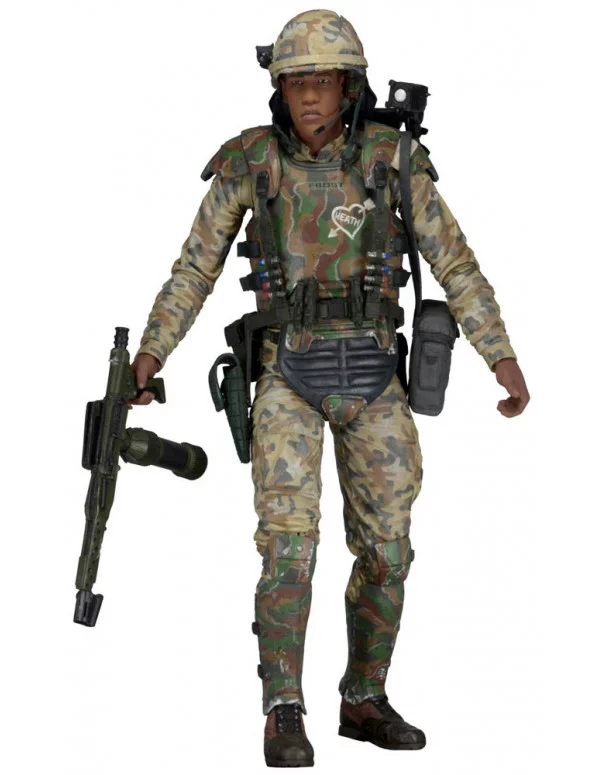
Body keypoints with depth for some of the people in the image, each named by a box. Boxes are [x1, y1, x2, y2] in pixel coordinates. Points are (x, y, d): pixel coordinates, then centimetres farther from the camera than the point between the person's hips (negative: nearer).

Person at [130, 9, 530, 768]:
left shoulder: (393, 156, -3)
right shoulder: (249, 159, -4)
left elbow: (455, 262, 1)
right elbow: (196, 265, 4)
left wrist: (504, 359, -1)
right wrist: (150, 354, -1)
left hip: (369, 376, 2)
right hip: (288, 376, -2)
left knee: (386, 549, 5)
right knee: (290, 544, -14)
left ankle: (364, 703, 21)